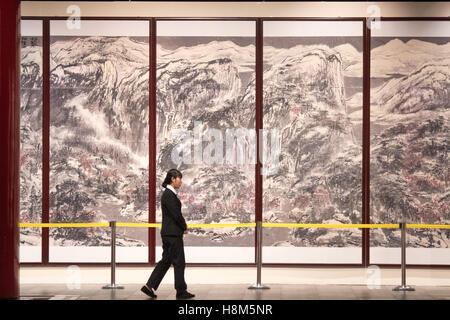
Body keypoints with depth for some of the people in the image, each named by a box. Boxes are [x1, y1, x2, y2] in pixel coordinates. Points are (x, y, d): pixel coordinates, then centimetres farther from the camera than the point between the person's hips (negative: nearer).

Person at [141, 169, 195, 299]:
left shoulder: (170, 194, 15)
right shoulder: (169, 195, -17)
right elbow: (176, 214, -19)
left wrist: (183, 225, 7)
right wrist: (184, 227, -5)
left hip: (168, 233, 10)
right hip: (173, 233, -10)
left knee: (166, 261, 13)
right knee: (179, 262, -1)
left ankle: (149, 286, 13)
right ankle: (181, 291, 7)